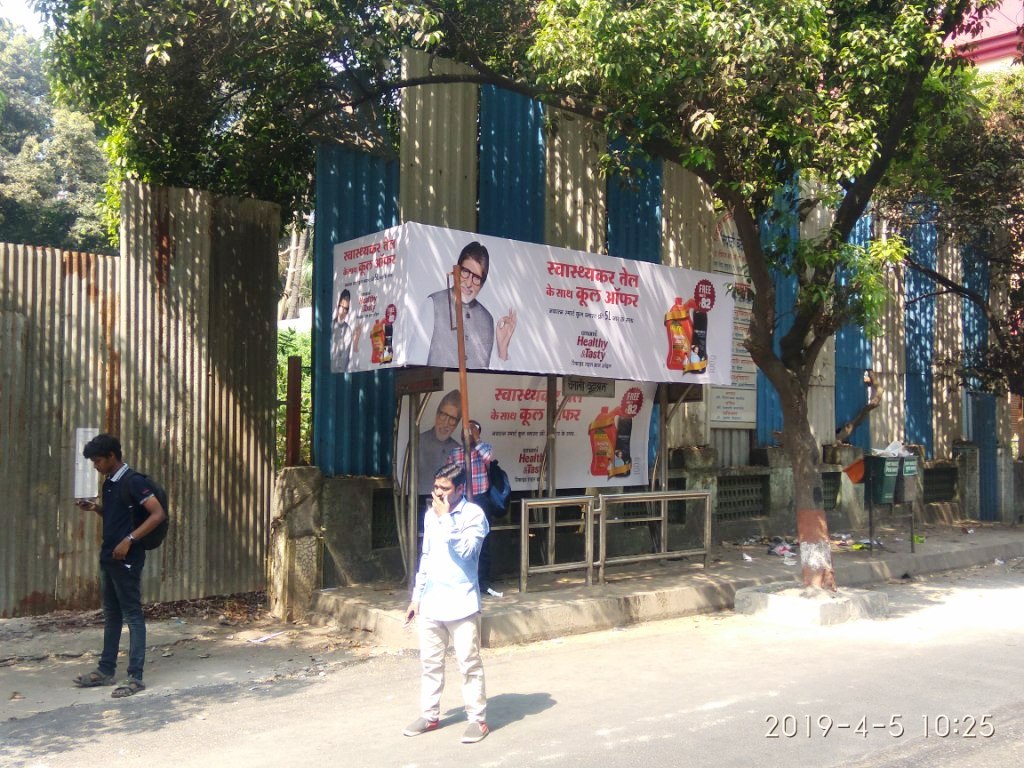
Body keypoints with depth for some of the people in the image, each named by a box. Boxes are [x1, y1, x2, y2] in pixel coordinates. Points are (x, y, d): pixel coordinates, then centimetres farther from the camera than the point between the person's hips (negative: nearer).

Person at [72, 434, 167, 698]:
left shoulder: (133, 481, -15)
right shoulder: (109, 483, 13)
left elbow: (158, 514, -20)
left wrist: (129, 540, -23)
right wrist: (95, 507, 6)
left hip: (127, 559, -9)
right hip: (108, 557, 9)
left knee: (132, 616, -4)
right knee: (111, 615, 16)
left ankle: (135, 677, 1)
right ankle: (106, 670, 25)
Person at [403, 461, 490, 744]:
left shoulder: (473, 515, -9)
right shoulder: (431, 514, 10)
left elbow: (465, 551, -24)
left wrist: (446, 518, -22)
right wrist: (416, 596, 18)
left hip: (461, 604, -6)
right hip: (431, 603, 6)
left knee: (469, 663, 0)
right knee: (430, 662, 13)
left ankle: (477, 718, 10)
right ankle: (429, 715, 25)